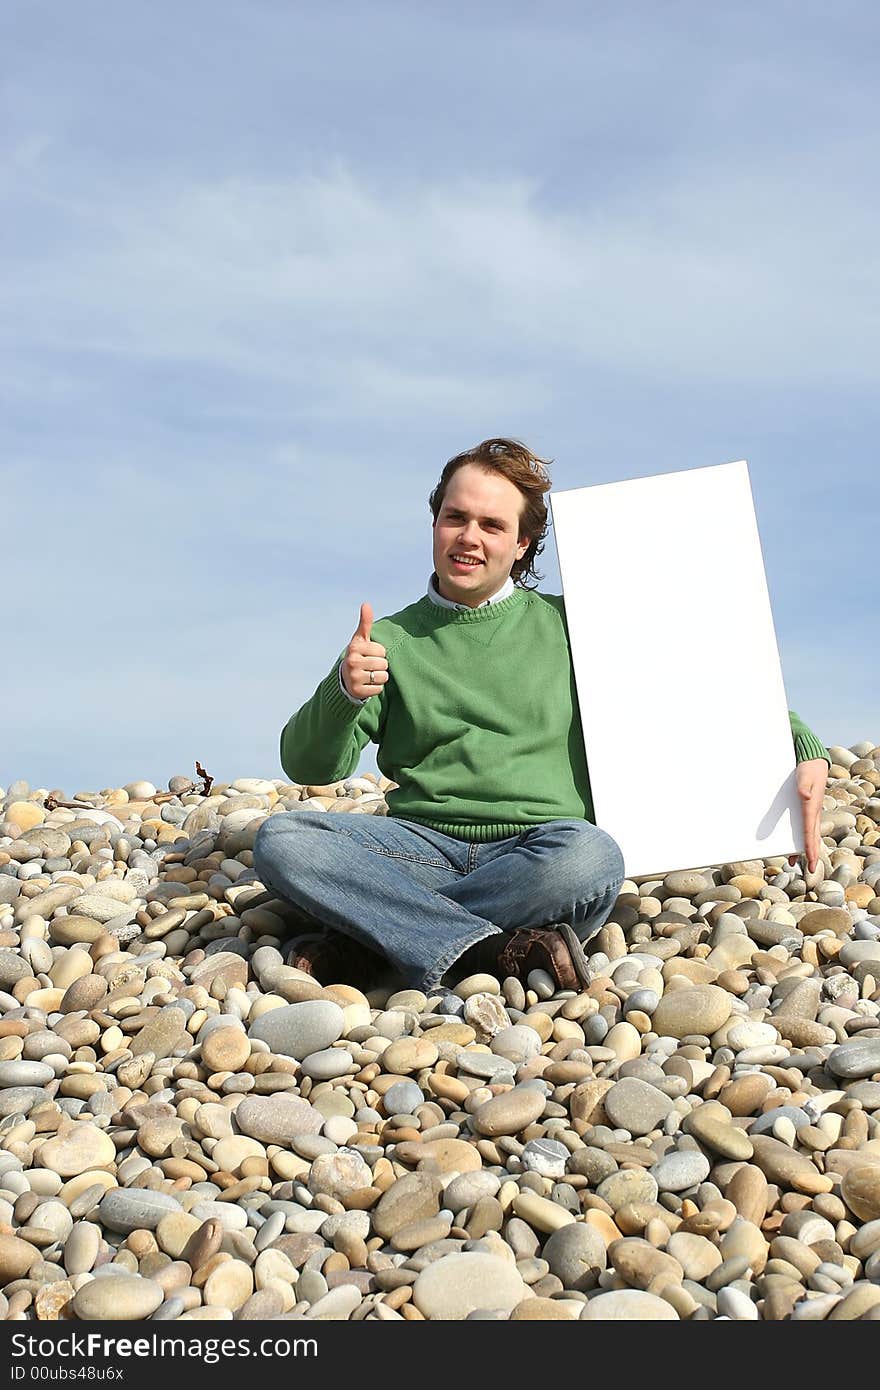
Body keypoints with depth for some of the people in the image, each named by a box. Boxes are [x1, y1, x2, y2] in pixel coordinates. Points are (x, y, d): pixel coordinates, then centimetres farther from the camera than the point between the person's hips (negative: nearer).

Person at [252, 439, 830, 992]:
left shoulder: (568, 624, 12)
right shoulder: (392, 640, 13)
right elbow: (310, 766, 6)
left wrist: (807, 748, 5)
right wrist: (344, 692, -15)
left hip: (538, 845, -1)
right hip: (424, 845, 1)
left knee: (591, 856, -36)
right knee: (281, 838, -23)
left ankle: (363, 941, -23)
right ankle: (495, 951, -29)